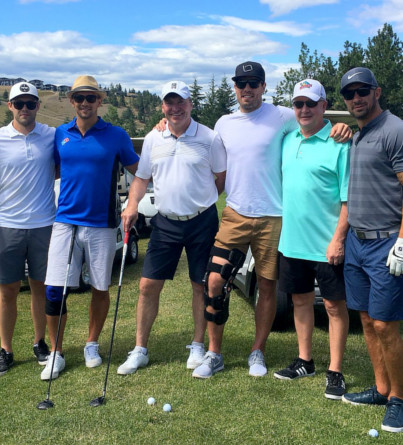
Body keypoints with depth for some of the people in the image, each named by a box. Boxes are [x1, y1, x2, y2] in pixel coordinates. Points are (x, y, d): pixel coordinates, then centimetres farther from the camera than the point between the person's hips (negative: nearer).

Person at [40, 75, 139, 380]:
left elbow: (138, 172, 6)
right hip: (65, 221, 1)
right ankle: (56, 353, 12)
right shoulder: (60, 135, 7)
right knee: (54, 290, -3)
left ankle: (92, 345, 28)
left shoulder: (116, 136, 0)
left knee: (100, 288, 9)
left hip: (102, 225, -1)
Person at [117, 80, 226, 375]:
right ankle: (140, 350, 15)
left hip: (202, 221, -3)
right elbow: (142, 177, 13)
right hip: (165, 222, 3)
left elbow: (222, 177, 3)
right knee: (148, 285, 2)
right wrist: (133, 205, -3)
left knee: (201, 286, 6)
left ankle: (198, 346, 23)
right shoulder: (153, 139, 6)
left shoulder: (209, 137, -4)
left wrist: (199, 199, -3)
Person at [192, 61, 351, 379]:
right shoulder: (224, 124, 10)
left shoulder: (280, 117, -3)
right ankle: (214, 354, 11)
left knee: (268, 286, 7)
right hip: (235, 215, 3)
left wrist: (339, 126, -17)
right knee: (215, 281, -4)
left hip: (270, 217, -2)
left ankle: (258, 352, 24)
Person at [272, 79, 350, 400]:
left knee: (335, 305, 4)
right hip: (292, 241, 7)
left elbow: (349, 198, -14)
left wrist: (338, 239, -19)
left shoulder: (339, 144, -11)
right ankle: (305, 362, 31)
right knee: (301, 300, 16)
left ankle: (335, 373, 15)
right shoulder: (288, 140, 9)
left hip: (326, 245, -6)